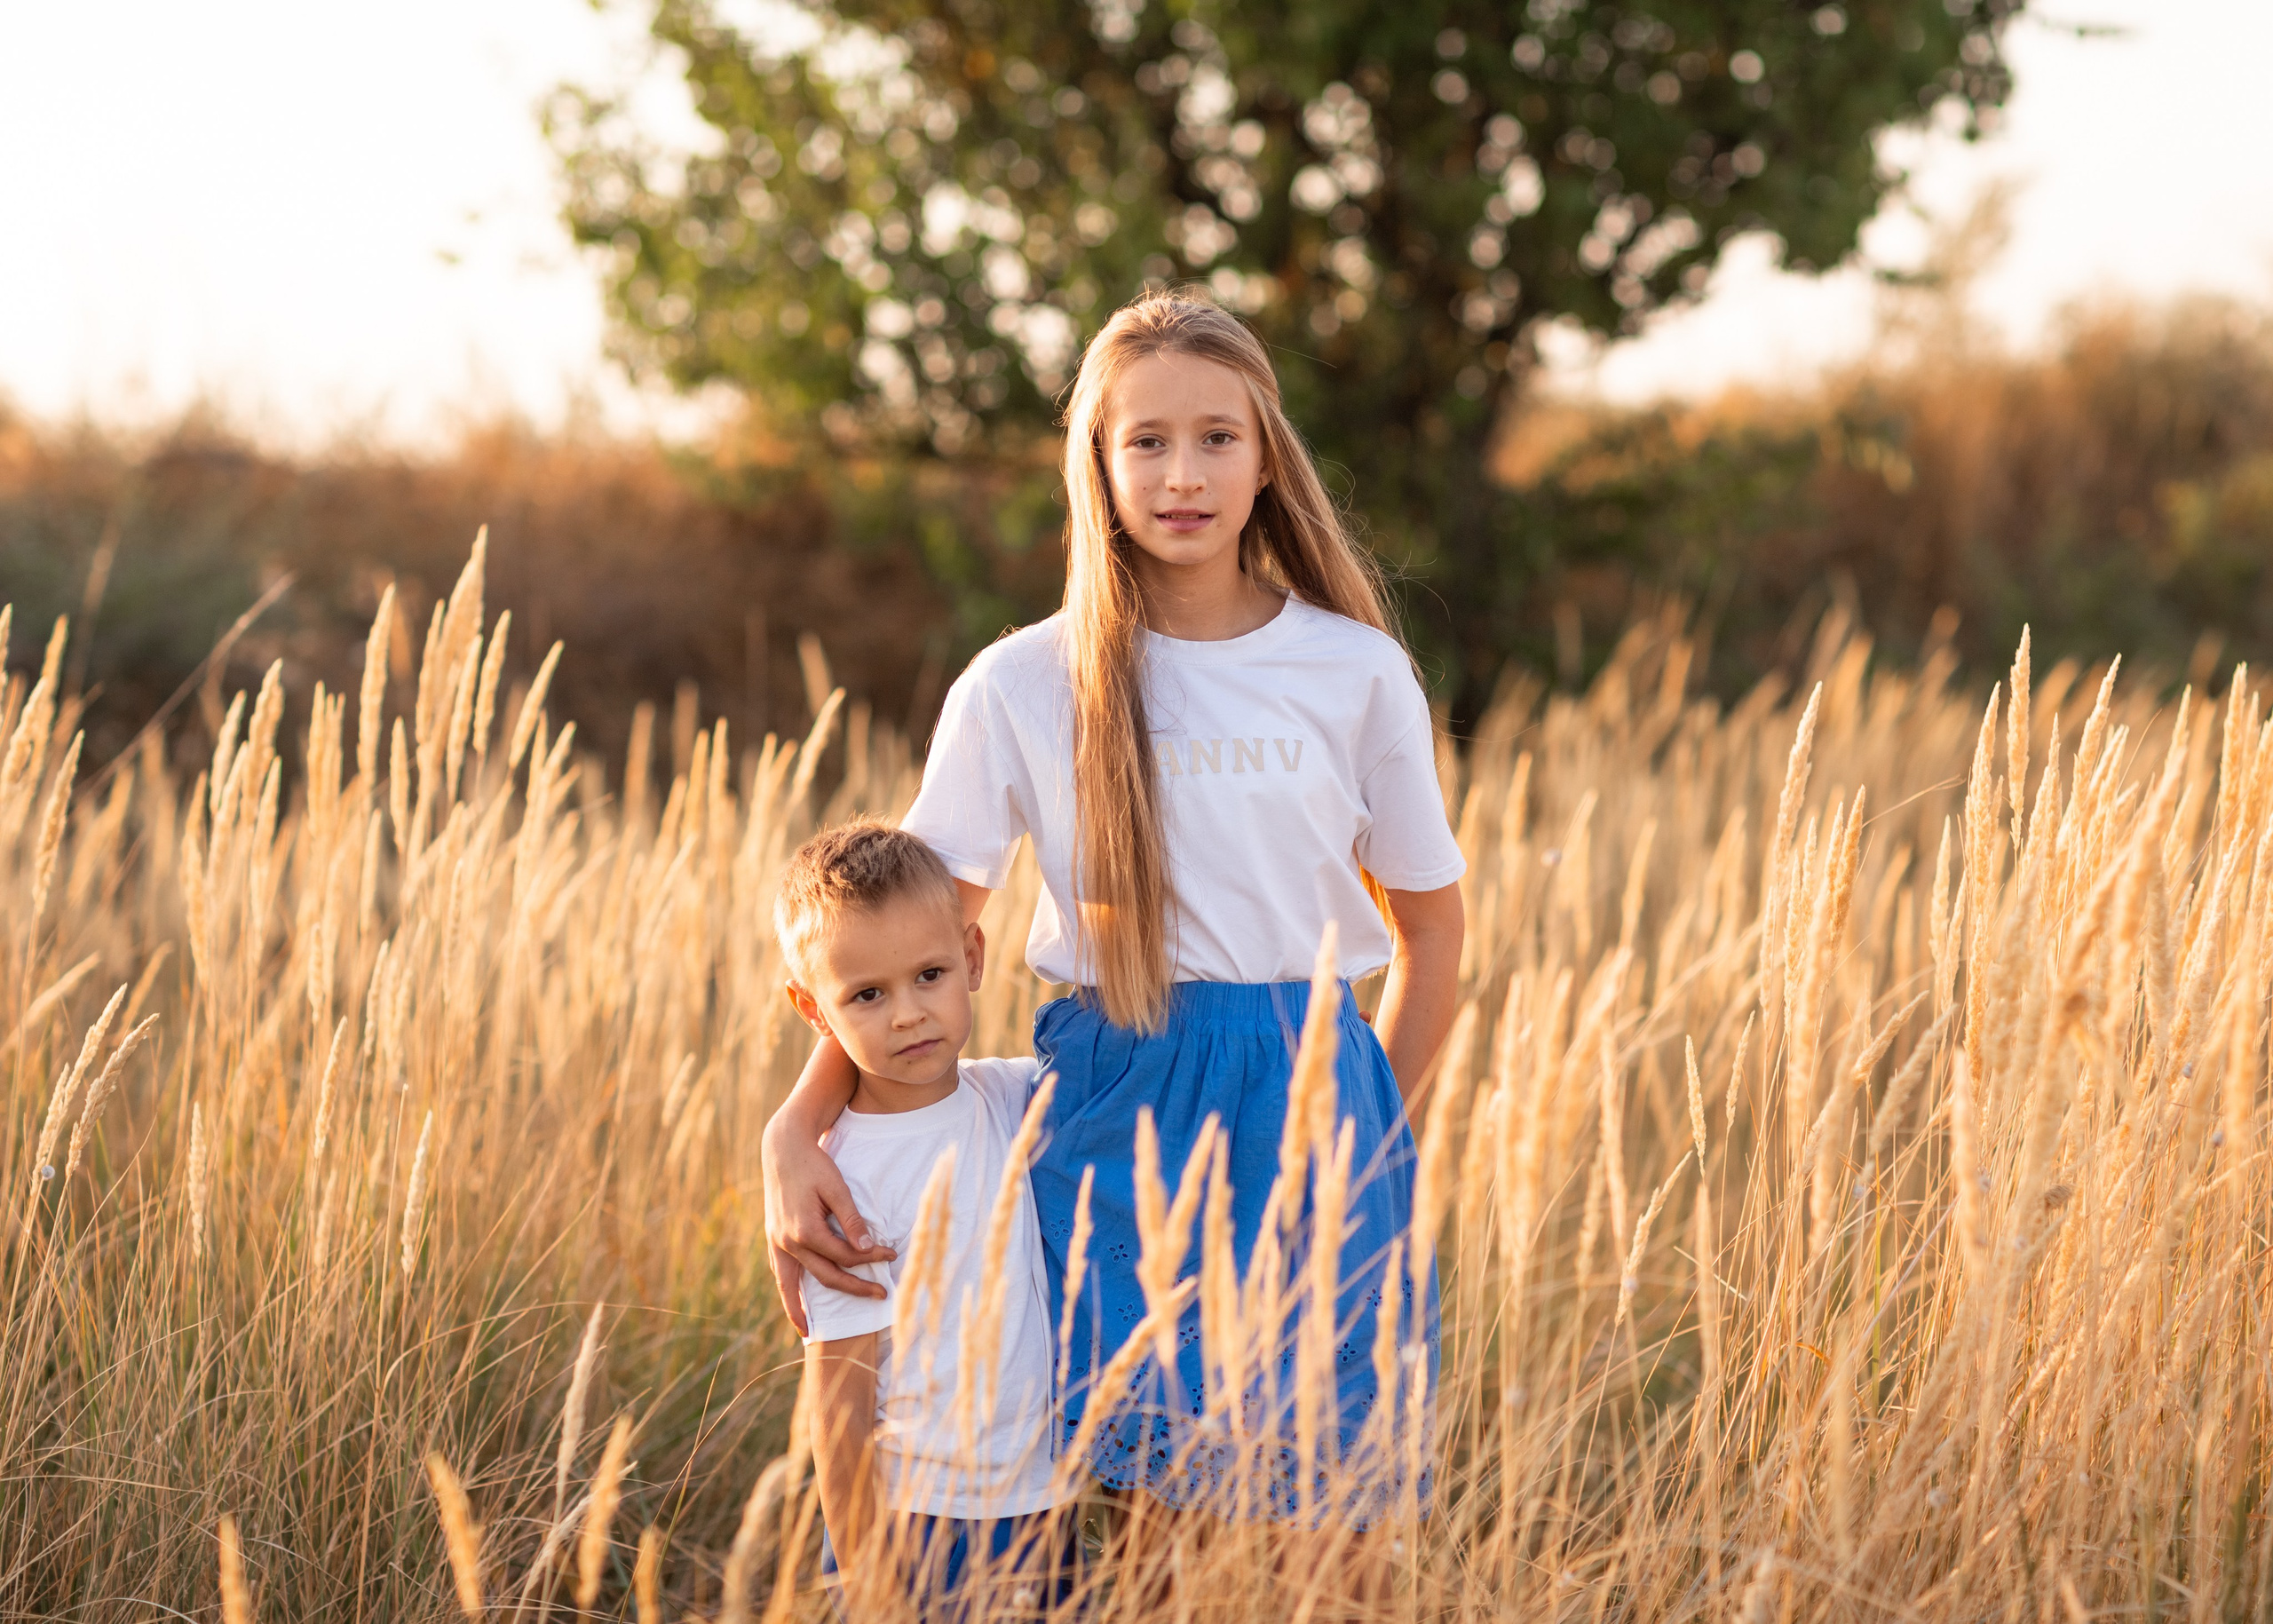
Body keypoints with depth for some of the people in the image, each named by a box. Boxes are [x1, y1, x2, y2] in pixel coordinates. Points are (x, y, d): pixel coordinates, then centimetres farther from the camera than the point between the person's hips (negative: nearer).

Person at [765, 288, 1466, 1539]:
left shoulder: (1356, 674, 2)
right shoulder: (1020, 689, 0)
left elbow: (1430, 927, 12)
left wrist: (1366, 1136, 8)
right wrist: (794, 1132, -12)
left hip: (1309, 1098, 1)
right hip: (1115, 1103, 0)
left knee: (1320, 1509, -1)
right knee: (1156, 1503, 1)